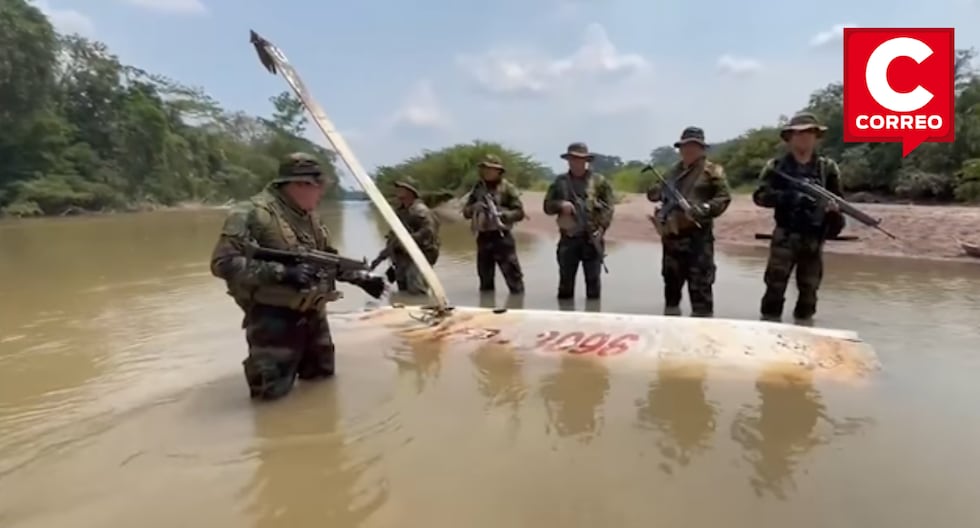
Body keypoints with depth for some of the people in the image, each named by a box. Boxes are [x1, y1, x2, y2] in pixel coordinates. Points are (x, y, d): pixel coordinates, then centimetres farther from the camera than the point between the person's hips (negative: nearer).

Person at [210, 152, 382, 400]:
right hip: (274, 317, -7)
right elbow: (224, 263, -24)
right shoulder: (253, 213, -17)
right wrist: (281, 272, -27)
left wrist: (359, 278, 6)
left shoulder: (310, 218, 8)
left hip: (313, 314, 7)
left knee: (321, 374, 17)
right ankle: (258, 364, 23)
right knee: (272, 390, -3)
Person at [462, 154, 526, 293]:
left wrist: (502, 215, -22)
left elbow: (519, 212, -6)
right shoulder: (478, 188, 10)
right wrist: (475, 207, -11)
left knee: (512, 273, -5)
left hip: (501, 236, -5)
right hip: (483, 237, 5)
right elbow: (466, 212, 11)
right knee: (484, 276, 14)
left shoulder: (508, 188, -3)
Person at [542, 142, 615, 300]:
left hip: (592, 238, -1)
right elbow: (547, 206, 9)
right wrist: (560, 205, -12)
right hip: (568, 238, 2)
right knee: (565, 281, 7)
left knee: (593, 281, 5)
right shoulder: (560, 182, 9)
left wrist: (601, 228, -12)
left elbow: (609, 207, 0)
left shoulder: (599, 181, 4)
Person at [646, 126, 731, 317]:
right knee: (671, 281, 15)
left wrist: (705, 209, -21)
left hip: (697, 236, -6)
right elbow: (658, 191, 25)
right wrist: (655, 192, 1)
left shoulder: (712, 171, 0)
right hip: (672, 235, 6)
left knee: (700, 285, -6)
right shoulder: (673, 171, 18)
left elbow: (724, 197, -6)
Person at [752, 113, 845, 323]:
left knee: (809, 288, 10)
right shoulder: (776, 166, 0)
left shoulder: (827, 167, 7)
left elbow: (836, 198, 15)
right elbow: (760, 195, -9)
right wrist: (789, 197, -22)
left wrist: (835, 215, -7)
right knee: (775, 284, -3)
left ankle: (804, 324, 21)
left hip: (815, 238, 3)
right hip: (785, 236, -3)